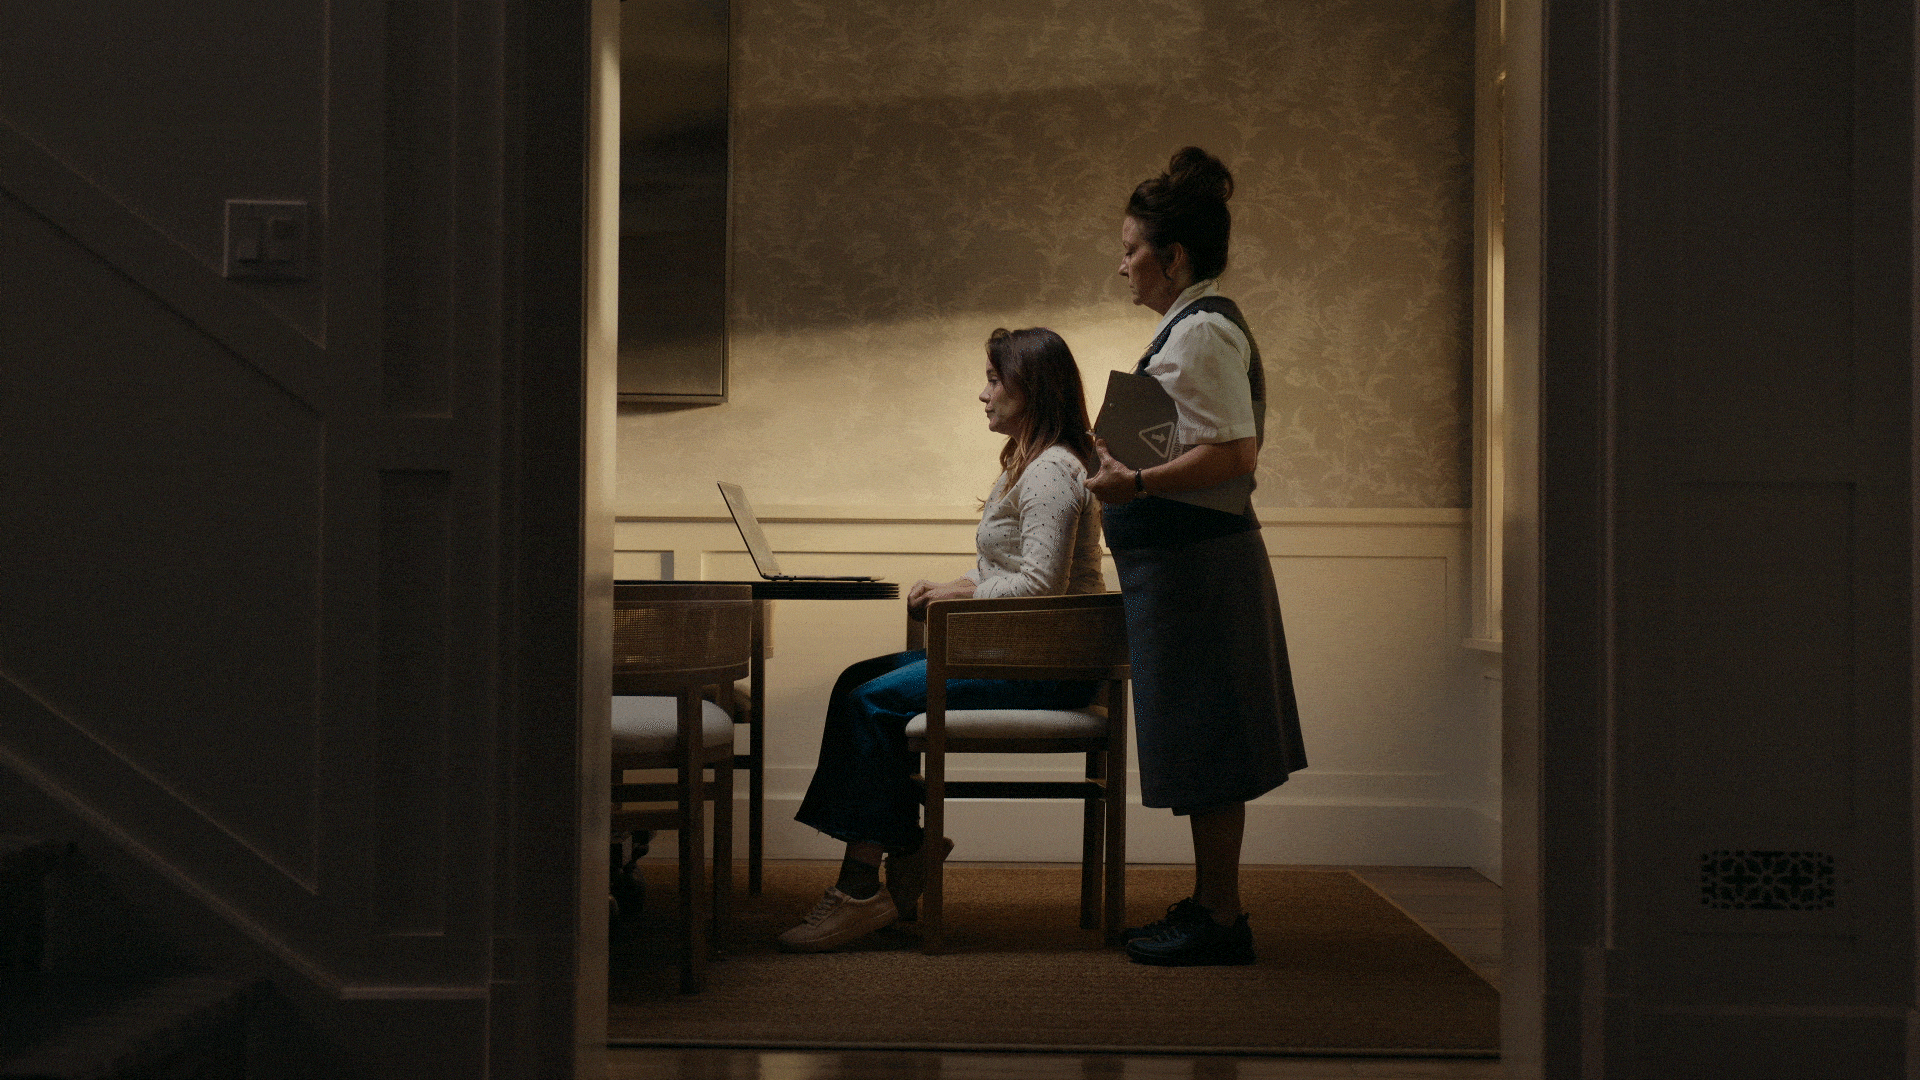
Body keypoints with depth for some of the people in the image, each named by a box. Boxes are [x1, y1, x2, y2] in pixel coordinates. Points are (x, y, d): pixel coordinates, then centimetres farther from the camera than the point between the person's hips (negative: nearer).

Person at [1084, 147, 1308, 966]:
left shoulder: (1201, 332, -15)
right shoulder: (1196, 326, 17)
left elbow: (1234, 454, -24)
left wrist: (1138, 483, -32)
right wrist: (1127, 459, 25)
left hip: (1194, 560, -11)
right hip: (1188, 558, 11)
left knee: (1201, 746, -4)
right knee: (1202, 747, 15)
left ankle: (1219, 921, 3)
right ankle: (1212, 906, 23)